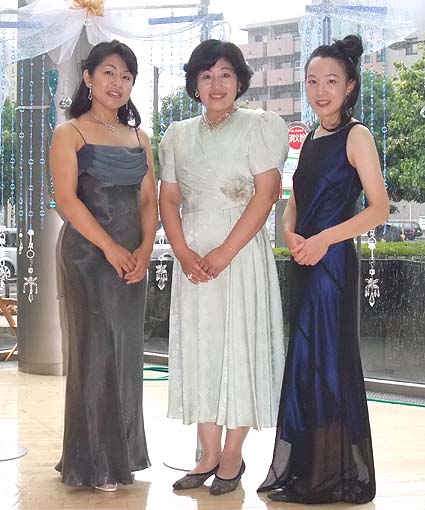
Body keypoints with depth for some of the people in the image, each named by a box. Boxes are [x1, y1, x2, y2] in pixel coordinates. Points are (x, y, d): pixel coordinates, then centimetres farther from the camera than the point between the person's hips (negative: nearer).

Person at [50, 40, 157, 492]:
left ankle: (122, 454, 20)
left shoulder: (139, 137, 16)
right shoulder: (70, 134, -1)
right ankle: (95, 464, 8)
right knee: (95, 350, -2)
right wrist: (111, 248, -17)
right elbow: (66, 199, -11)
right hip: (88, 255, -5)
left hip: (133, 258, 5)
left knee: (127, 351, 9)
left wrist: (144, 250, -7)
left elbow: (148, 200, 10)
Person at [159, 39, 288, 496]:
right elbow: (168, 199, 9)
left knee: (239, 345, -1)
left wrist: (224, 252, -17)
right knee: (198, 346, 5)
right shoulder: (178, 136, 12)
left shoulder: (259, 127, -1)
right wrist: (183, 252, -7)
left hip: (241, 250, -4)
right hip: (192, 256, 4)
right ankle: (209, 455, 15)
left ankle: (233, 454, 10)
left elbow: (265, 195, -10)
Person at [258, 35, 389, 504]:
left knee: (326, 361, -3)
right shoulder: (311, 138, 15)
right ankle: (305, 470, 22)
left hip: (333, 262, -8)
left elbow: (379, 208, -14)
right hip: (304, 263, 8)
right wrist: (290, 234, -3)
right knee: (303, 361, 11)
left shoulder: (355, 136, -7)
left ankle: (335, 475, 9)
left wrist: (322, 239, -18)